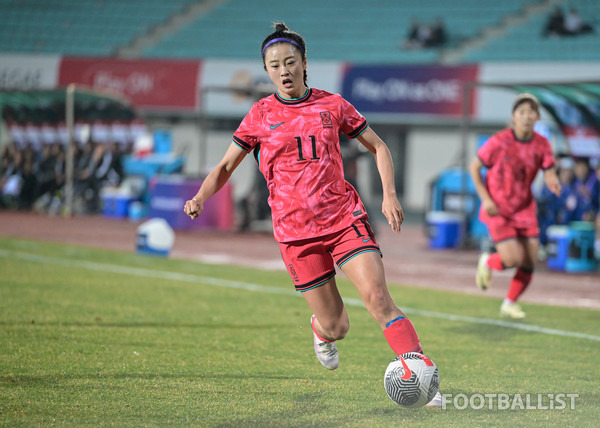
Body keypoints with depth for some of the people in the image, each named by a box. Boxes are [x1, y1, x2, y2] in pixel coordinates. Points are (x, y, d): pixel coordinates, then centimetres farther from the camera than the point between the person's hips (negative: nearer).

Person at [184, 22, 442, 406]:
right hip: (296, 231, 0)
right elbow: (226, 166, 11)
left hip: (345, 219, 0)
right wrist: (200, 197, -9)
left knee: (377, 296, -20)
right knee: (336, 328, 2)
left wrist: (390, 195, -2)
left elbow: (379, 148, 13)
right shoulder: (261, 115, 4)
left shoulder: (332, 105, 4)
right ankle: (322, 330, 40)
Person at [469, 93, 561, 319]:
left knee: (529, 263, 0)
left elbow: (549, 174, -3)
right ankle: (487, 262, 21)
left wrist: (553, 182, -29)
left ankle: (510, 304, 23)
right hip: (497, 210, -4)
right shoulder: (499, 142, -17)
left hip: (525, 209, 4)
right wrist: (485, 199, -14)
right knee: (513, 259, -15)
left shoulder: (542, 145, -6)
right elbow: (474, 167, -6)